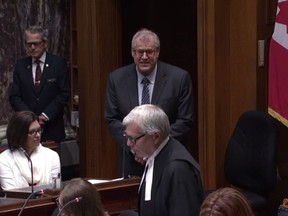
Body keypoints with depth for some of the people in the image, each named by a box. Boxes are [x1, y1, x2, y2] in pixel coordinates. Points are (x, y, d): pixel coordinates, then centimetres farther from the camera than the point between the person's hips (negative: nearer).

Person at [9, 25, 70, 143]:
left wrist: (46, 115, -11)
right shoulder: (20, 65, 8)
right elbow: (14, 97, 5)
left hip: (52, 127, -1)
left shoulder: (59, 63, 1)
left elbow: (64, 93, -3)